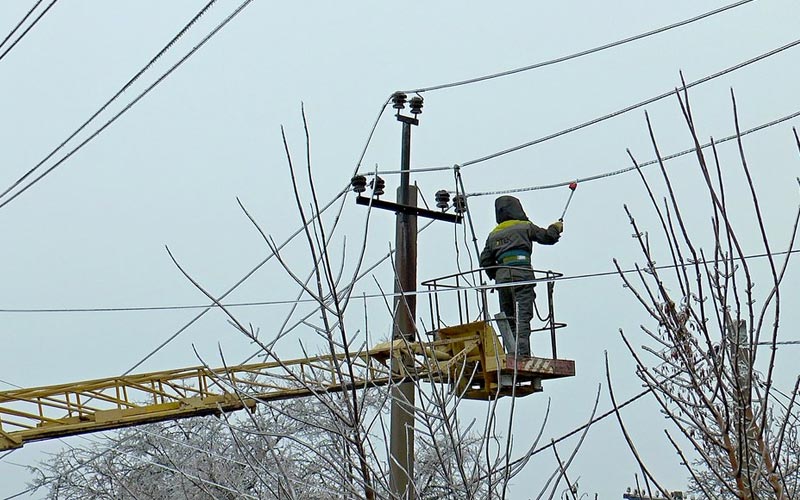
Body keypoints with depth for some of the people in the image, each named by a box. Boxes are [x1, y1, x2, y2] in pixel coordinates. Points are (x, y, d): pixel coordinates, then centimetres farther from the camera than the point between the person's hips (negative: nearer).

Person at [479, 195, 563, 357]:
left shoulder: (493, 234, 20)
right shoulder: (525, 226, 8)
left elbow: (485, 261, 15)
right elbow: (547, 237, 12)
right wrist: (556, 228, 33)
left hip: (501, 276, 4)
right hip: (522, 275, -4)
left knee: (508, 319, 8)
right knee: (522, 317, -11)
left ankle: (511, 352, -1)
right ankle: (522, 353, -24)